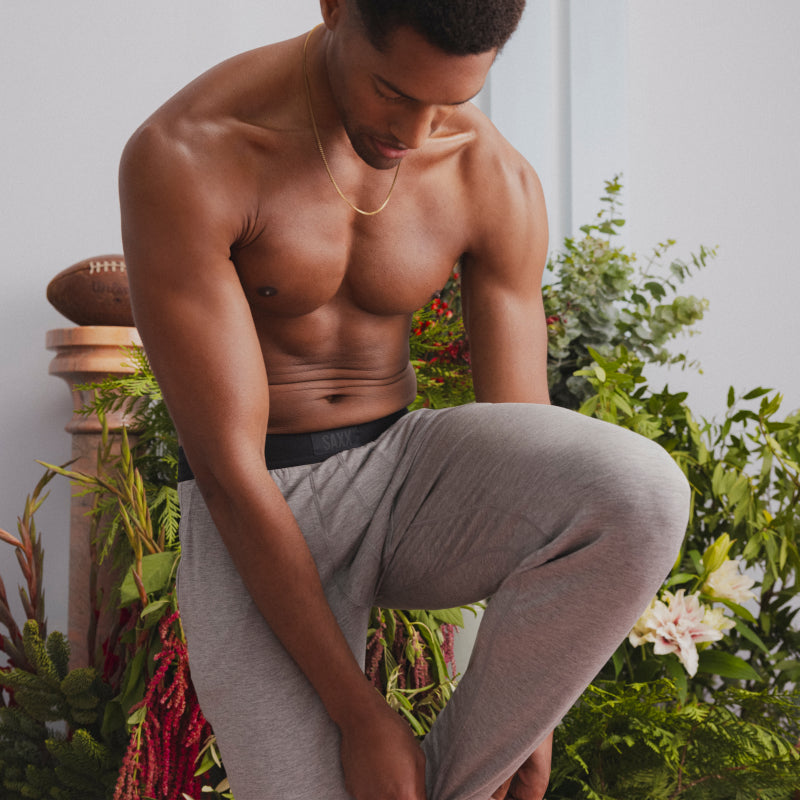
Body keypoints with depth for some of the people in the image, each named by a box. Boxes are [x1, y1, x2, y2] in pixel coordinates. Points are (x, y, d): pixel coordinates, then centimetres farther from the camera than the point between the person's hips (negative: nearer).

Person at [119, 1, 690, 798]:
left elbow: (527, 447, -5)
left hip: (401, 482, 3)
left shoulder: (496, 180, -8)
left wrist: (525, 708, -3)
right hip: (252, 530, -3)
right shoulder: (179, 158, -22)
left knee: (640, 502, -30)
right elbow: (226, 472, -22)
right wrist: (359, 717, -19)